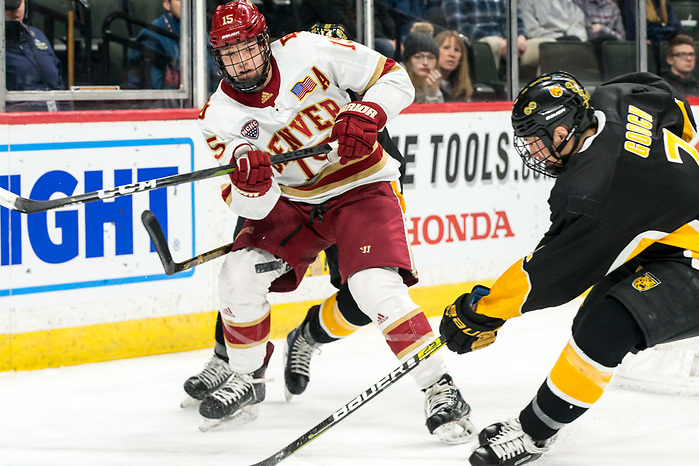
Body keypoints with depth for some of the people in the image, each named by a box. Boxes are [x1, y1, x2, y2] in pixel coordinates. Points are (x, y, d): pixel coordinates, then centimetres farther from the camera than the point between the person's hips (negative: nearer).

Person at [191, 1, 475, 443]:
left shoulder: (306, 51, -17)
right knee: (240, 273, -12)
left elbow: (394, 78, -10)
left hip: (361, 187, -4)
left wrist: (365, 115, -28)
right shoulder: (220, 116, -10)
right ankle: (247, 378, 12)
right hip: (292, 201, 4)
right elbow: (256, 208, -12)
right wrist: (248, 181, -35)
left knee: (377, 289, -23)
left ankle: (441, 388, -13)